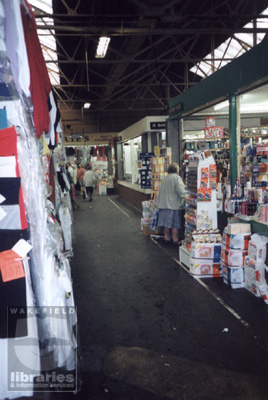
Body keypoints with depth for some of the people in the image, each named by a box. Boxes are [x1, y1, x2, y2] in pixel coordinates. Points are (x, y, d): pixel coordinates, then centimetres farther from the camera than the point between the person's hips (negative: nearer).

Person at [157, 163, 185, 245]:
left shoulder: (165, 178, 11)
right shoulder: (177, 178, -10)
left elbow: (161, 192, 15)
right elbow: (181, 192, -19)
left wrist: (160, 203, 21)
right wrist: (183, 200, -4)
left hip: (164, 204, 7)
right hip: (174, 204, -6)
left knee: (167, 223, 12)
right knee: (175, 223, 1)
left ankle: (167, 238, 19)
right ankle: (175, 240, 7)